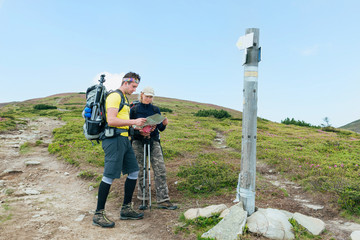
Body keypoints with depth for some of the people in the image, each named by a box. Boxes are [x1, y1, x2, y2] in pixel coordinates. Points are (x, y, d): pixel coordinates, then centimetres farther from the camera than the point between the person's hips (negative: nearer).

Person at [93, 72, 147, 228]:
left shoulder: (125, 98, 22)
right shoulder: (114, 96, -10)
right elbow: (111, 120, -22)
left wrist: (137, 126, 14)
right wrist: (134, 122, -18)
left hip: (124, 139, 10)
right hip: (114, 139, -10)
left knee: (133, 171, 10)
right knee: (109, 176, -6)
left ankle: (126, 210, 19)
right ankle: (98, 215, 6)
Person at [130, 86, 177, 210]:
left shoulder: (155, 109, 11)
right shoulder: (134, 109, 6)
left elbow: (160, 128, 10)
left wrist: (164, 124, -12)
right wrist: (139, 132, -15)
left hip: (153, 141, 2)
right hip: (138, 141, -1)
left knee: (160, 169, -8)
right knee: (141, 170, 0)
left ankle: (163, 200, -4)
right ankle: (143, 199, 13)